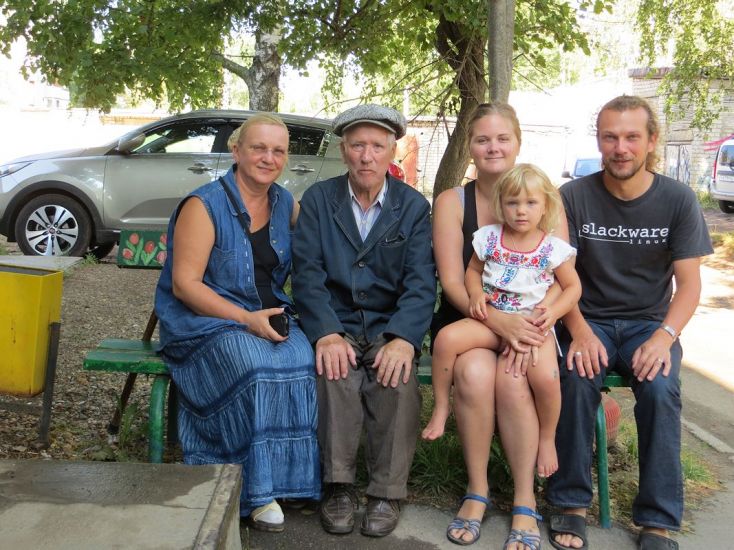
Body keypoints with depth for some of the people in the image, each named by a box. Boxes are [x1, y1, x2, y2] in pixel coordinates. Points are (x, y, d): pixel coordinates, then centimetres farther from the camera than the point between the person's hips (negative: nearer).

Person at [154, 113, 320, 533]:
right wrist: (245, 319, -23)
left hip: (270, 317, 5)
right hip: (206, 323, -4)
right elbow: (184, 285, -13)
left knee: (302, 360, -28)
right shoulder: (204, 206, -8)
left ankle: (294, 474, -14)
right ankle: (258, 488, -19)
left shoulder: (285, 204, 9)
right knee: (255, 366, -34)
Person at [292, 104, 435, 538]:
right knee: (334, 371, -31)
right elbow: (307, 274, -6)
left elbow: (421, 282, -5)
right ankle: (339, 485, -15)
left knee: (398, 378, -30)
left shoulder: (414, 206, 5)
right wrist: (327, 334, -23)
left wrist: (403, 338, -24)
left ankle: (387, 492, -12)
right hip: (336, 326, 0)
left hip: (391, 327, 0)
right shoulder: (317, 200, 5)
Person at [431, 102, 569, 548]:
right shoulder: (451, 202, 2)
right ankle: (477, 490, -11)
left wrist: (529, 323, -25)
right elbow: (452, 283, -6)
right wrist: (497, 320, -24)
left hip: (527, 323, 0)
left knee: (512, 378, -30)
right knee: (475, 373, -31)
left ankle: (525, 502, -13)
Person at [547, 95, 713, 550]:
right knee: (577, 380, -31)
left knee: (661, 388, -29)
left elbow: (689, 283, -5)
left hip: (649, 323, 1)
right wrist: (581, 333, -22)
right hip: (588, 320, 0)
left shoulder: (678, 200, -3)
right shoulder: (574, 197, -5)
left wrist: (665, 337, -23)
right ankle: (572, 503, -13)